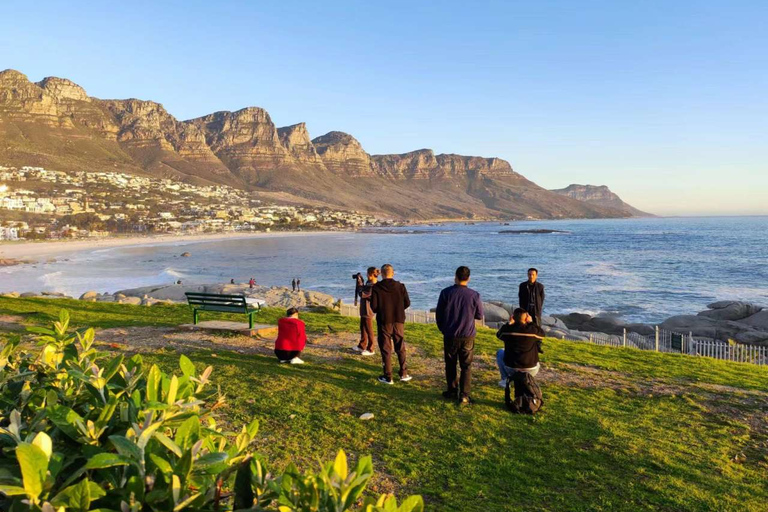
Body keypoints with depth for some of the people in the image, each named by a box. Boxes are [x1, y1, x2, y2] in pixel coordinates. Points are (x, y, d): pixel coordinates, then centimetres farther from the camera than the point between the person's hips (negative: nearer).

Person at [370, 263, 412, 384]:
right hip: (398, 321, 2)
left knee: (386, 349, 6)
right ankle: (404, 374, 15)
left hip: (384, 321, -2)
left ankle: (388, 377, 9)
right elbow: (407, 303, 0)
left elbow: (373, 306, -11)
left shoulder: (376, 287, -10)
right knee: (400, 348, 14)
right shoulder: (400, 286, -4)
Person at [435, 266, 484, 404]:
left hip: (450, 336, 0)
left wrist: (442, 329, 15)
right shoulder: (474, 295, -10)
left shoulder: (446, 293, -9)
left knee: (450, 364, 16)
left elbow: (438, 314, -1)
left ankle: (452, 391, 24)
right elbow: (479, 315, 2)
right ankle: (464, 394, 6)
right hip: (468, 336, 0)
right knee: (466, 366, 9)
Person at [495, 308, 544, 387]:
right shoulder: (533, 330, -13)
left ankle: (505, 379, 17)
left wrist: (509, 323, 17)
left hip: (511, 370, -1)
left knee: (500, 352, 27)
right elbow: (542, 334, 10)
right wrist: (531, 322, 13)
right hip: (531, 371, 1)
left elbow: (499, 334, 13)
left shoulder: (508, 330, -11)